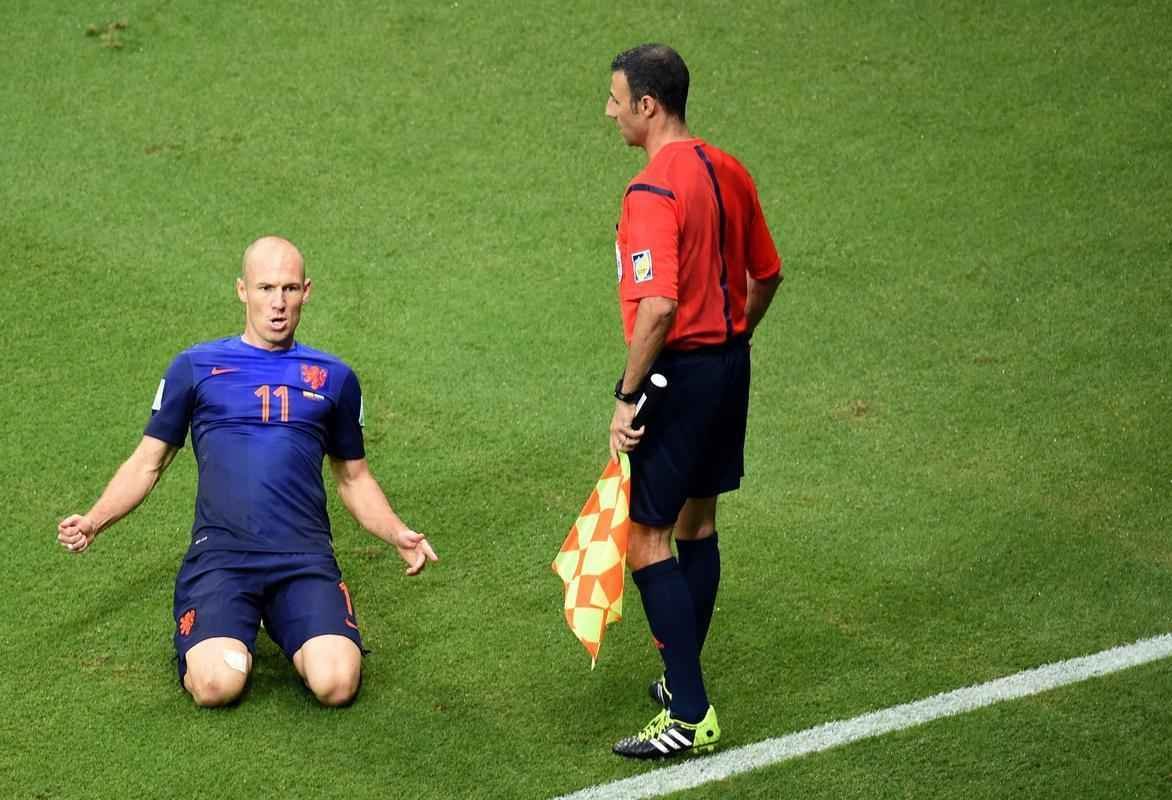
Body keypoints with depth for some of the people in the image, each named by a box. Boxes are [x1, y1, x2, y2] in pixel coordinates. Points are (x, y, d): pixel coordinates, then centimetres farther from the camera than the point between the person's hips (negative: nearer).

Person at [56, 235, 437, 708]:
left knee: (335, 684, -24)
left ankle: (285, 627, 10)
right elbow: (147, 463, 16)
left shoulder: (333, 378, 17)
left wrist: (398, 535, 8)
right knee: (216, 685, -27)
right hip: (220, 553, -1)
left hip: (305, 557, 1)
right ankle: (215, 639, 10)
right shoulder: (195, 367, 12)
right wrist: (93, 521, -1)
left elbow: (354, 477, 26)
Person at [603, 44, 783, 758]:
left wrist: (628, 396, -20)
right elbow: (766, 276, 15)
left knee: (645, 535, -4)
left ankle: (690, 716, -7)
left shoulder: (653, 192, -20)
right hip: (730, 363, 9)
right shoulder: (728, 171, 7)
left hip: (681, 372, -9)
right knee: (697, 523, 20)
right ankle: (684, 681, 31)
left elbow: (658, 306, -28)